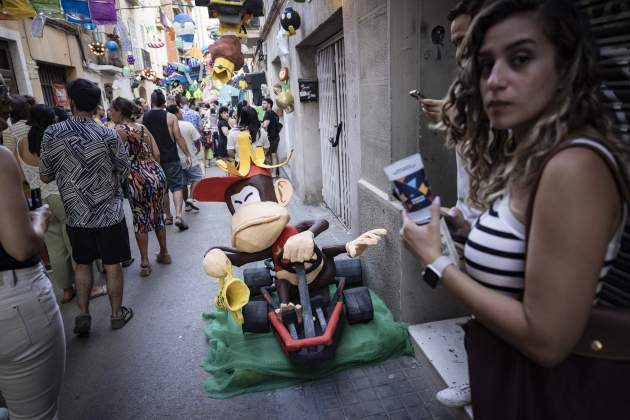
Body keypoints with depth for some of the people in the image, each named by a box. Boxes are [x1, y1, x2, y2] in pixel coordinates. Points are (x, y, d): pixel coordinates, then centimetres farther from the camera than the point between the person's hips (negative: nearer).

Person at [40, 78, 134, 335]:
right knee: (112, 266, 9)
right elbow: (124, 172, -2)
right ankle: (117, 314, 21)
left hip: (75, 215, 3)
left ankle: (83, 315, 25)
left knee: (82, 264, 19)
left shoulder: (52, 134, -7)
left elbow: (45, 176, 1)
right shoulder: (108, 135, -13)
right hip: (109, 213, -2)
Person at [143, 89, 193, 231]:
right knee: (177, 186, -1)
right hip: (171, 158, -3)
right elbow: (178, 137, -9)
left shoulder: (144, 118, 5)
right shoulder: (170, 117, -6)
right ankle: (178, 216, -16)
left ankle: (168, 216, 21)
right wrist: (188, 154, -2)